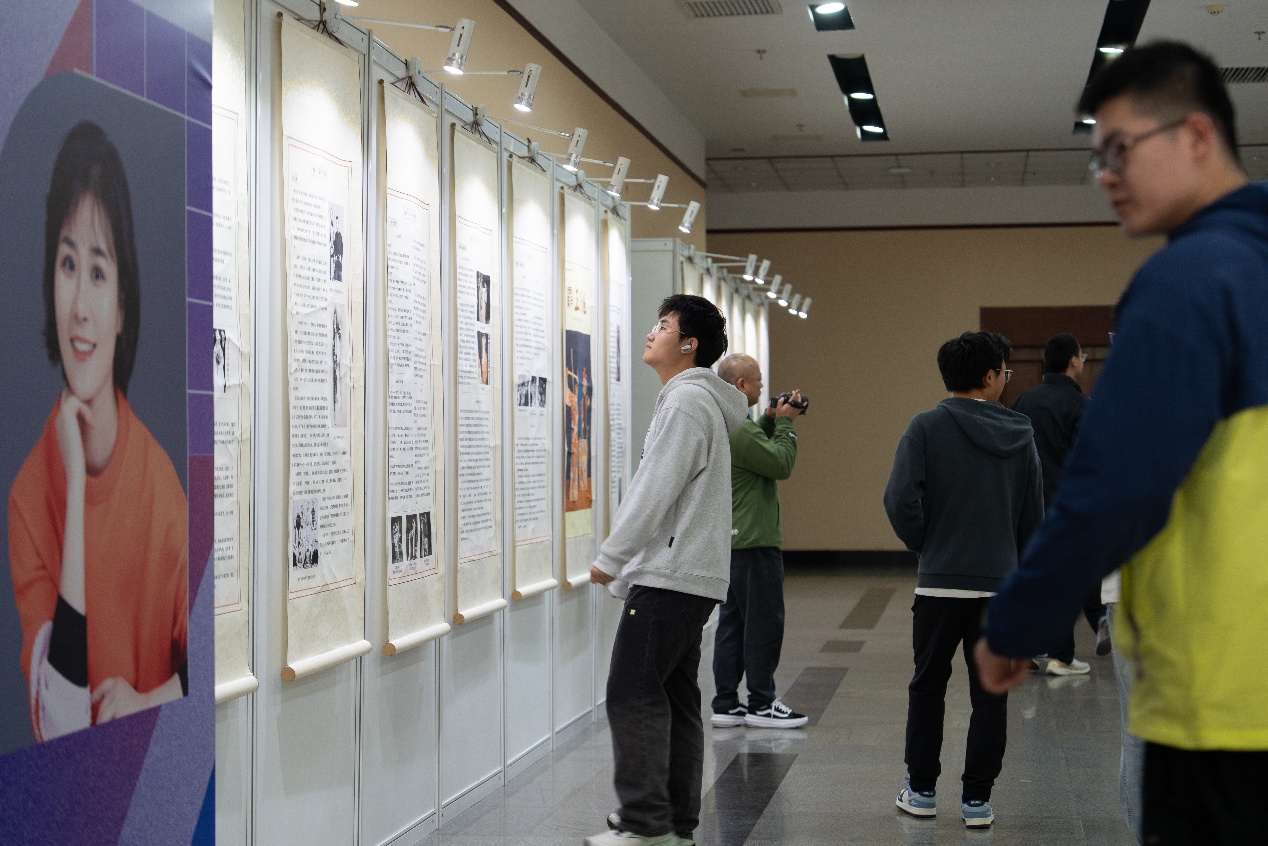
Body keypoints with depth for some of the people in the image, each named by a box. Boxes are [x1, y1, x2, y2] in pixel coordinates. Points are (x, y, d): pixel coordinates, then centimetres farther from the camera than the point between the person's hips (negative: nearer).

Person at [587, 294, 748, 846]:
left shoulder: (686, 401, -12)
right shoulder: (700, 401, 21)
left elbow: (656, 492, -17)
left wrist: (609, 558, -10)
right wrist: (626, 562, 23)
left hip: (670, 576, -10)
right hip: (691, 576, 10)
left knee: (633, 694, -9)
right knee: (674, 697, 11)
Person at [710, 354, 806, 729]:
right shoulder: (738, 428, -20)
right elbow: (781, 464, -17)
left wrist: (770, 420, 13)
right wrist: (784, 423, -5)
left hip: (732, 541, 10)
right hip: (753, 541, -10)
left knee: (733, 621, 12)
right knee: (764, 622, -2)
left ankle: (726, 704, 14)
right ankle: (761, 705, 4)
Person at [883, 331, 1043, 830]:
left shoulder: (927, 428, -7)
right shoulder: (1020, 434, 3)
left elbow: (901, 500, -16)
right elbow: (1034, 514, 10)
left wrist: (923, 544, 2)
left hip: (940, 582, -2)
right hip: (1001, 582, 2)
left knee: (927, 688, 12)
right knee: (990, 695, 8)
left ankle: (922, 790, 18)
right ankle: (977, 799, 10)